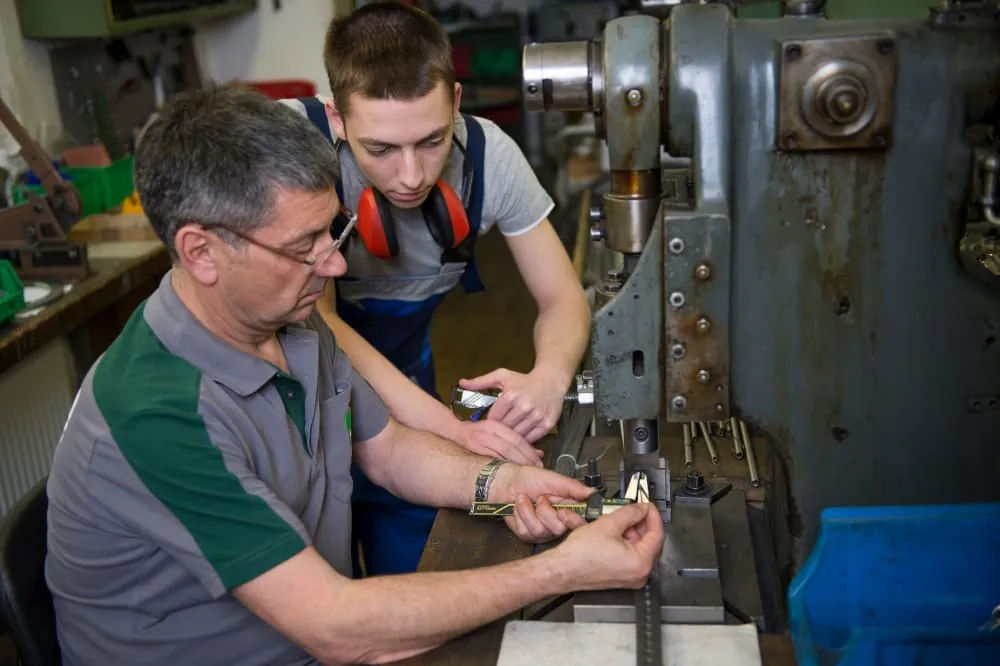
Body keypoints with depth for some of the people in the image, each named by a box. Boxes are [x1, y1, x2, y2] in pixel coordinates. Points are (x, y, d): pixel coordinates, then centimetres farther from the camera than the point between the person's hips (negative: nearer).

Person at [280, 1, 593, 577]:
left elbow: (564, 299, -12)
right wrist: (449, 427, -40)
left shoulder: (488, 152, -18)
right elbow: (313, 317, -29)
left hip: (407, 386, 3)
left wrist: (549, 377, -35)